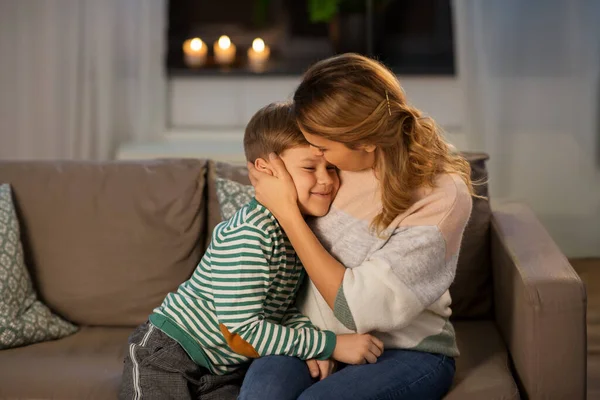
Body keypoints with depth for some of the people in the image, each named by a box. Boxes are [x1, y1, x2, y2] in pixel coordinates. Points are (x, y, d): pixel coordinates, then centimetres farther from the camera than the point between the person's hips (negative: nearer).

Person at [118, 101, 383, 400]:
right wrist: (328, 345, -26)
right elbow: (241, 332, -27)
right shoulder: (249, 232, -26)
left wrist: (306, 335, -17)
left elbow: (282, 307, 4)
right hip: (168, 358, -7)